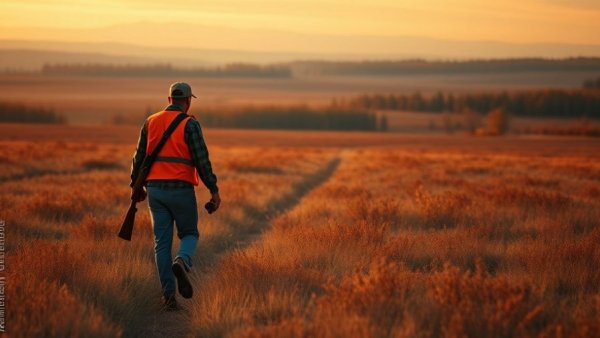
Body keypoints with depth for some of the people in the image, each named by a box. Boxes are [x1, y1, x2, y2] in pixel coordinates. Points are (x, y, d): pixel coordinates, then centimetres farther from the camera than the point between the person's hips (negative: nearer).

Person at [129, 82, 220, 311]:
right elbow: (201, 159, -11)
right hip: (181, 189, -4)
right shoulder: (190, 124, -6)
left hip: (155, 189, 4)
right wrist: (214, 190, -6)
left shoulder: (151, 122, 8)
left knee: (162, 243, 7)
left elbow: (139, 156, 12)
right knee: (189, 234, 14)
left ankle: (169, 295, 2)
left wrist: (136, 186, 23)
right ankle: (182, 262, -19)